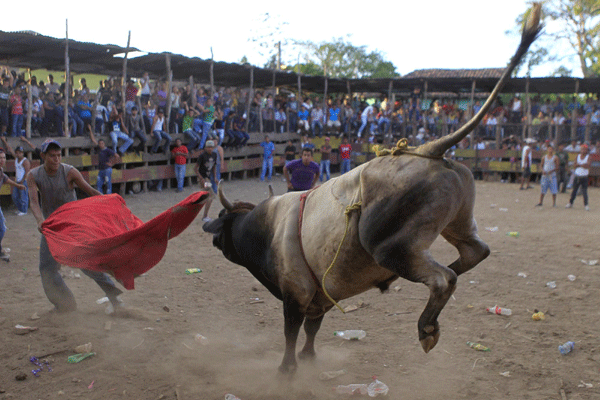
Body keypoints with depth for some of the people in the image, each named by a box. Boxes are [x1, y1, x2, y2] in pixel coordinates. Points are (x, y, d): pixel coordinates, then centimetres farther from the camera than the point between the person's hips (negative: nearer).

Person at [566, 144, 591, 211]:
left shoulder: (588, 157, -2)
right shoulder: (578, 156, 8)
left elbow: (587, 166, -16)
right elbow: (575, 165, -2)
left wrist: (579, 164, -12)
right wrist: (583, 165, -14)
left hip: (584, 177, -3)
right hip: (577, 176, 3)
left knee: (584, 191, -5)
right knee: (574, 190, 9)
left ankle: (586, 204, 2)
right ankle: (570, 203, 19)